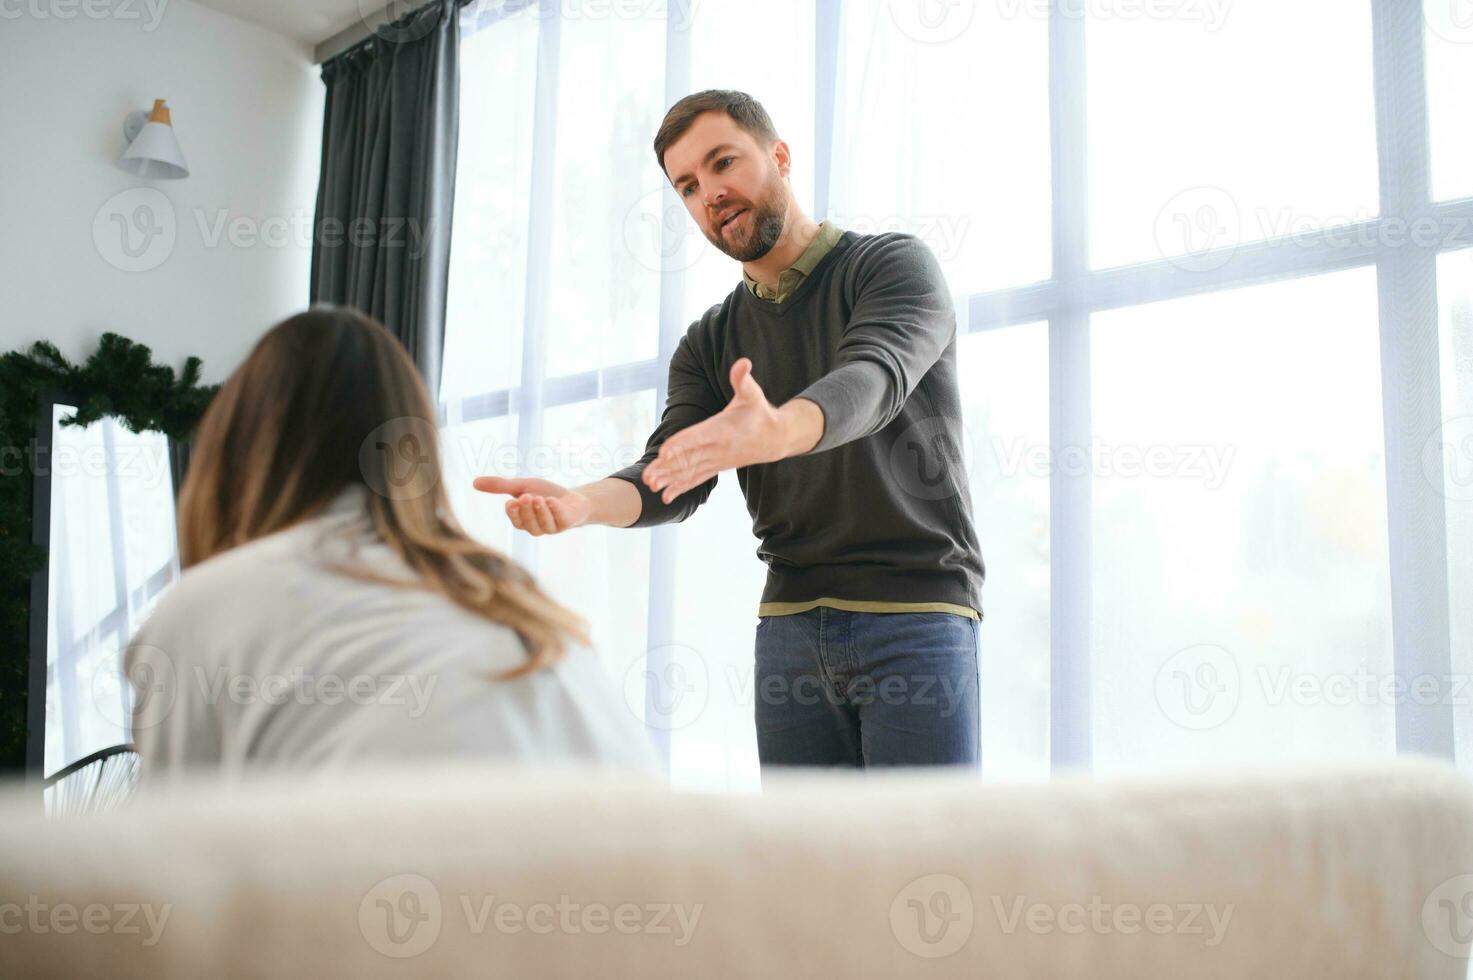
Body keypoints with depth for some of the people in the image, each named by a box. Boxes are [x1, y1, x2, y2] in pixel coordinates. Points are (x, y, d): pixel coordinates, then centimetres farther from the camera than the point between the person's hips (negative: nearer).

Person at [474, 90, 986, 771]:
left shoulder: (896, 265, -1)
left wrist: (776, 431, -45)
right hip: (789, 621, 5)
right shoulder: (709, 344, 14)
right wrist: (582, 502, -22)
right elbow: (670, 478, 2)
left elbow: (873, 377, -22)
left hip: (915, 611, -4)